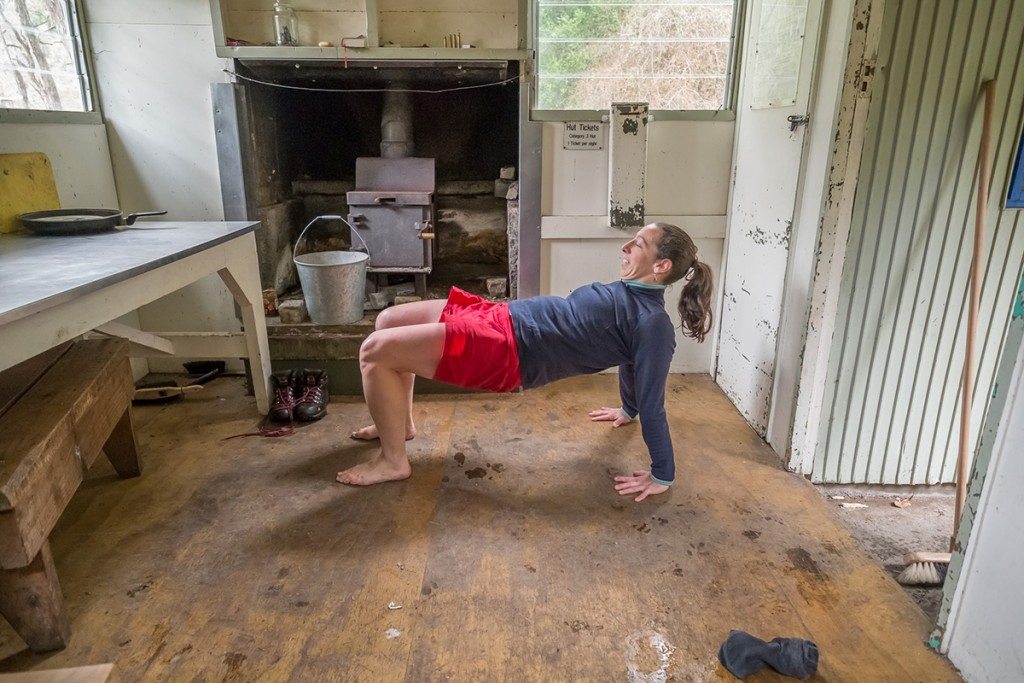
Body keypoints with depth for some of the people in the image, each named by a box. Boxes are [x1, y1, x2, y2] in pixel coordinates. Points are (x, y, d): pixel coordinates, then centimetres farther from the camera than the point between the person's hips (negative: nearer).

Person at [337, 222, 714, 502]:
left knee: (374, 351, -13)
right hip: (503, 317, 10)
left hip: (508, 350, -10)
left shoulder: (653, 324, -16)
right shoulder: (632, 292, 12)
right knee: (389, 320, 18)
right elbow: (627, 355, 24)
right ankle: (400, 423, 32)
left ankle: (392, 461, 2)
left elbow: (653, 403, -14)